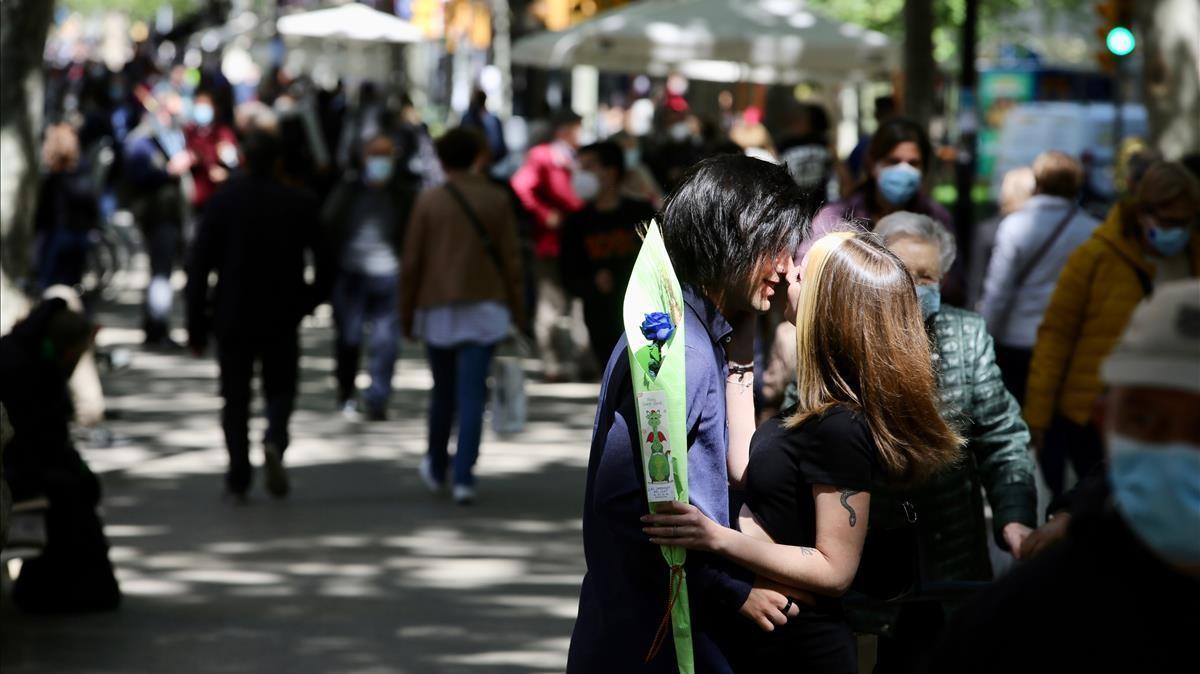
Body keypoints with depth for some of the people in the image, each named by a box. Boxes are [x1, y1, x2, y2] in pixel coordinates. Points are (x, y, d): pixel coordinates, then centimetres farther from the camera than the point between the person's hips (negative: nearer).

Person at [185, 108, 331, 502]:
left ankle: (239, 478, 5)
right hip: (282, 320, 0)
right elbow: (322, 264, -1)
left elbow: (199, 267, -5)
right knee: (280, 388, 14)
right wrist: (308, 302, 16)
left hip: (232, 319, 0)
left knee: (235, 398, 9)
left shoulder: (223, 202, -6)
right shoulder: (299, 205, -4)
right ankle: (275, 440, -15)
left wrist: (196, 325, 1)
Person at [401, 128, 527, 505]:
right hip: (484, 307, -1)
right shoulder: (496, 200, -1)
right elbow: (511, 258, 0)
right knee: (472, 395, -4)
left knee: (443, 392, 17)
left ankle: (436, 468, 30)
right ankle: (464, 477, -12)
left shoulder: (429, 201, -2)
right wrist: (517, 309, 9)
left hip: (438, 308, 1)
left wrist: (407, 313, 7)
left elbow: (412, 262, -2)